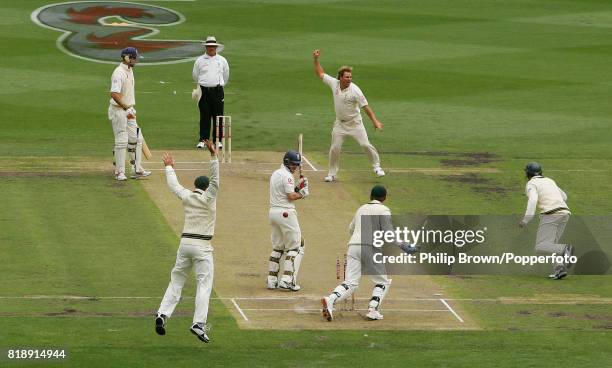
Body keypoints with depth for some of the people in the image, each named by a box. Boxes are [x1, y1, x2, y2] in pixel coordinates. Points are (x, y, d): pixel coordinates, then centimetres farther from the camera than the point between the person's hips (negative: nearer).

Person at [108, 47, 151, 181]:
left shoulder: (130, 71, 12)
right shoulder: (119, 73, -18)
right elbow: (114, 94, -27)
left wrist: (131, 109, 16)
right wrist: (126, 108, -23)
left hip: (128, 110, 10)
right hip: (118, 110, -10)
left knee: (135, 139, 10)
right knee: (121, 141, -6)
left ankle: (137, 170, 15)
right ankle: (119, 172, 1)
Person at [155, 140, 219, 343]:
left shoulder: (187, 196, 8)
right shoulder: (209, 198, -4)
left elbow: (173, 184, 23)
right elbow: (215, 178, -15)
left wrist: (169, 167, 39)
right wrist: (214, 155, -22)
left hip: (185, 243, 5)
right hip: (202, 246, -5)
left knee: (176, 281, 13)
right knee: (204, 285, -6)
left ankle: (163, 314, -1)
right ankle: (199, 324, -19)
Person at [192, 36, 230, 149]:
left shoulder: (222, 60, 7)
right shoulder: (199, 61, 5)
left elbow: (226, 76, 18)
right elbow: (195, 76, 16)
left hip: (217, 90, 0)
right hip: (204, 90, 0)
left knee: (218, 116, 0)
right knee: (204, 116, 1)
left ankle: (218, 140, 6)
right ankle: (203, 140, 6)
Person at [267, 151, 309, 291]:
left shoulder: (275, 174, 16)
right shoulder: (287, 176, -13)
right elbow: (291, 196, -17)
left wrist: (297, 187, 9)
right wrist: (303, 193, 0)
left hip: (273, 212, 9)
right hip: (286, 213, -9)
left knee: (277, 247, 16)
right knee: (295, 247, -3)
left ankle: (271, 280, 13)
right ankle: (287, 280, -11)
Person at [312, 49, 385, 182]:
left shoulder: (355, 90, -21)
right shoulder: (334, 83, -8)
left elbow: (366, 107, -21)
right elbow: (320, 73, 5)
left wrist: (375, 122, -27)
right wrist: (316, 59, -6)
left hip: (355, 123, -4)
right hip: (340, 124, 4)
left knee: (366, 145, -10)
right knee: (334, 148, 2)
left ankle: (377, 166, 9)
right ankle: (332, 173, 16)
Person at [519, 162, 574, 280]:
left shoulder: (531, 184, 3)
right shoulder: (549, 181, 25)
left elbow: (533, 199, -17)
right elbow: (564, 196, 35)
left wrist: (526, 219, -24)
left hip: (550, 214, -7)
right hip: (564, 213, 7)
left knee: (540, 247, -8)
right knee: (550, 245, 13)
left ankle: (565, 250, -33)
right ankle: (559, 268, -12)